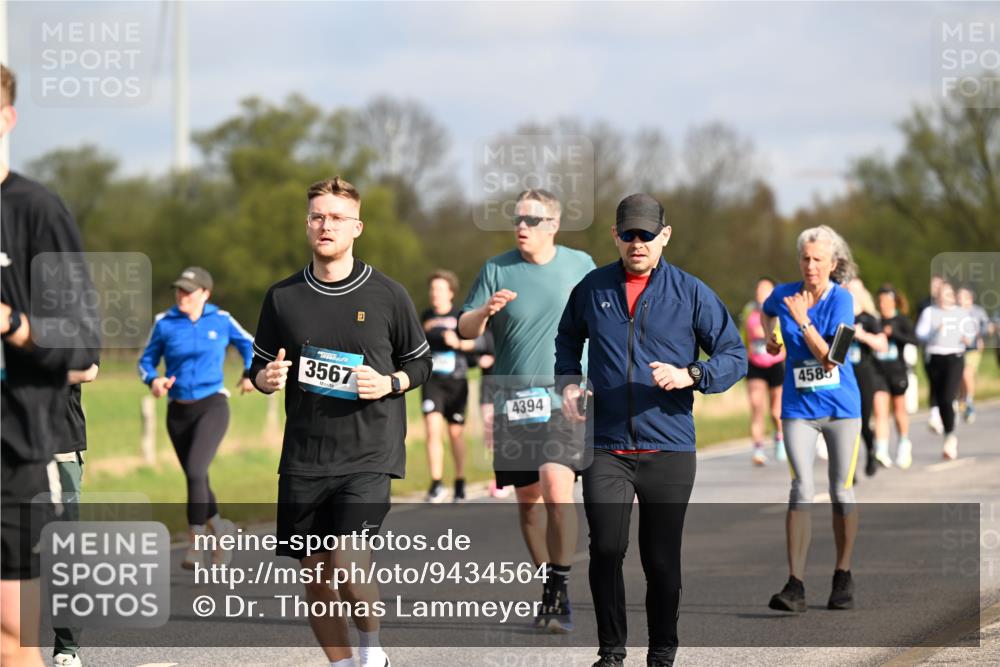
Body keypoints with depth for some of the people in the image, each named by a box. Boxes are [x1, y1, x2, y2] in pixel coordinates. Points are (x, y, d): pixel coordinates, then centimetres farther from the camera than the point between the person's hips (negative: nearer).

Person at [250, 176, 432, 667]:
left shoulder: (387, 294, 1)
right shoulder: (283, 297, 7)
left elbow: (421, 363, 10)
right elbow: (260, 366, 16)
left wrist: (390, 383, -10)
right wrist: (267, 378, -7)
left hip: (370, 453, -3)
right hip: (303, 456, 3)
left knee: (348, 562, -17)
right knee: (315, 571, 6)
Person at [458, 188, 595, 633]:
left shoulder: (579, 265, 5)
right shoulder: (496, 270, 3)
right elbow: (464, 329, 0)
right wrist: (484, 311, -21)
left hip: (564, 400, -2)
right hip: (512, 400, 2)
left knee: (557, 488, -20)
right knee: (527, 500, 8)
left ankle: (561, 589, -12)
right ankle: (549, 588, 24)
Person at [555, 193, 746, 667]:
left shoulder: (691, 293, 1)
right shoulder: (592, 289, 8)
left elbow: (735, 356, 4)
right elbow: (567, 340, 26)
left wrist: (690, 375, -14)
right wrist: (568, 382, 7)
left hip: (670, 448, -1)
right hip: (606, 447, 1)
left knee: (662, 558, 5)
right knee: (606, 547, -11)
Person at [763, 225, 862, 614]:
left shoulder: (841, 300, -10)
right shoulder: (784, 294, -2)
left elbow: (829, 359, -19)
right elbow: (767, 310, 26)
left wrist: (803, 320, -25)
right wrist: (771, 336, 14)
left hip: (841, 407, -1)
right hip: (799, 409, 1)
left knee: (841, 492, 6)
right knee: (802, 491, -11)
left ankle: (843, 578, 22)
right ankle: (795, 586, -17)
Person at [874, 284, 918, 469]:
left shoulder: (902, 321, -5)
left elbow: (914, 341, -17)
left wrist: (894, 333, -26)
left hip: (897, 370, -1)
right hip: (878, 371, 1)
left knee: (899, 408, 14)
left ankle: (904, 443, 38)